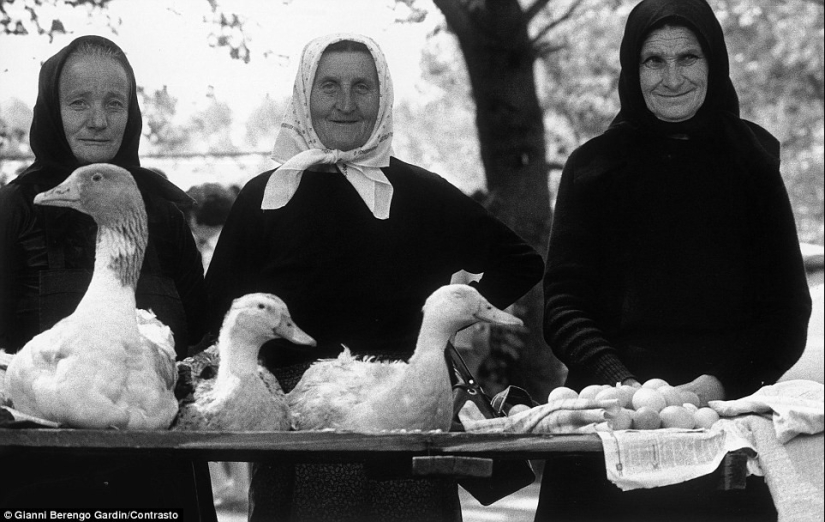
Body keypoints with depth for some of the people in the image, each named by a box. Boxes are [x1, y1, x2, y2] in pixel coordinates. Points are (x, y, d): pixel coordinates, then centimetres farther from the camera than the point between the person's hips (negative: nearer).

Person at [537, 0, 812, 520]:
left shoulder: (750, 162, 6)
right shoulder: (594, 166, 5)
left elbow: (788, 309, 3)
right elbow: (562, 303, -1)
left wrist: (721, 382, -13)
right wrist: (618, 383, -18)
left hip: (726, 414, 0)